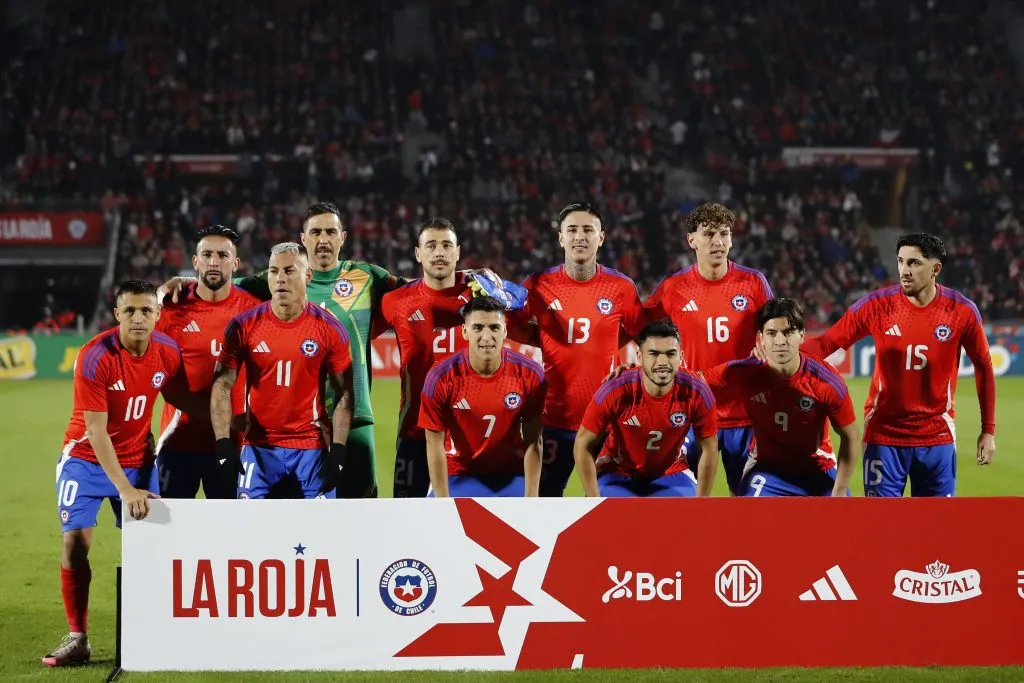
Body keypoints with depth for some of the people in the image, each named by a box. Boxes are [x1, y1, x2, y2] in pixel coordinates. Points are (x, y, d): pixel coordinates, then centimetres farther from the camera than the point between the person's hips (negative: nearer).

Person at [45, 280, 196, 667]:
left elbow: (181, 399, 9)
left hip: (137, 458, 4)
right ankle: (77, 639, -4)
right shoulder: (95, 357, -23)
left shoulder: (168, 353, -9)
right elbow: (96, 432, -24)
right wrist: (124, 490, -29)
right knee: (76, 539, -11)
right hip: (86, 458, -4)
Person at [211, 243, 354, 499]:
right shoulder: (244, 326, -2)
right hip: (259, 447, 0)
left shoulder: (329, 329, -2)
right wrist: (223, 444, -10)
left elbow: (344, 394, 1)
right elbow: (222, 386, 1)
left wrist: (338, 451, -7)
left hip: (312, 448, 0)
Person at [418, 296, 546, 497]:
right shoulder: (440, 377, -16)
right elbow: (435, 444, -11)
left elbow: (533, 442, -6)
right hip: (457, 477, -1)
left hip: (511, 478, 1)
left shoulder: (530, 374, -12)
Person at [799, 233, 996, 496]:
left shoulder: (962, 311, -7)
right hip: (884, 436, 0)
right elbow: (826, 343, -9)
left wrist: (988, 430, 5)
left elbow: (983, 367, 5)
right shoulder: (876, 305, -8)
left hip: (937, 438, 1)